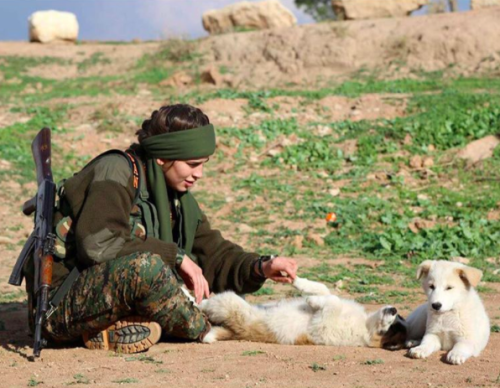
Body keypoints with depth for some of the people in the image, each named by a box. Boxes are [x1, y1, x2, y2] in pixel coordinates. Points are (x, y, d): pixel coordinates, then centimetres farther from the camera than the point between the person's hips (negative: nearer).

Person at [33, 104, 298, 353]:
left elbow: (214, 255, 14)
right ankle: (206, 333, -10)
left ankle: (114, 330, -15)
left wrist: (261, 268, -6)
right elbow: (97, 244, -28)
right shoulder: (116, 171, -14)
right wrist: (175, 256, -22)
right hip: (60, 305, -8)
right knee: (145, 266, -33)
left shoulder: (178, 198, 11)